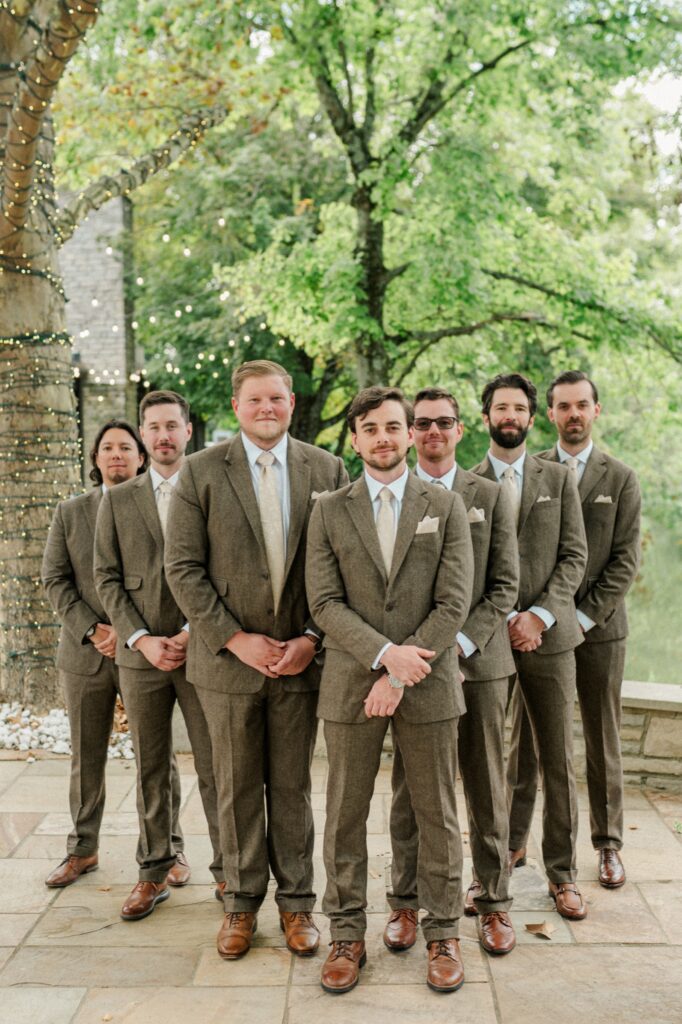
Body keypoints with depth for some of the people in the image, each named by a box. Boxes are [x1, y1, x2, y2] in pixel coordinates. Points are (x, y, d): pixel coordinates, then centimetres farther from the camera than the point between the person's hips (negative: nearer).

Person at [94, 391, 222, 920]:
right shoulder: (118, 500, 9)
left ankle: (228, 871, 15)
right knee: (150, 769, 11)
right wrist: (142, 639, -7)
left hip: (201, 651, -2)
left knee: (215, 768, 2)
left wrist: (192, 633, -10)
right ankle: (154, 873, 23)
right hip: (140, 654, 2)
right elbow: (108, 578, 5)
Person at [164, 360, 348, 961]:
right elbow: (183, 567, -5)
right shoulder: (201, 472, -2)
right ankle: (241, 901, 28)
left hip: (301, 657, 1)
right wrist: (236, 638, -12)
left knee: (293, 786, 11)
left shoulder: (327, 471, 1)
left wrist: (312, 638, -8)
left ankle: (296, 902, 26)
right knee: (237, 788, 11)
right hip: (228, 657, 0)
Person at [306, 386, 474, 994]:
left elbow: (454, 603, -5)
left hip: (429, 683, 0)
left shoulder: (446, 507, 3)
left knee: (438, 814, 9)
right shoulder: (330, 512, 5)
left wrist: (402, 673, -12)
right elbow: (325, 602, -3)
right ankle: (348, 934, 23)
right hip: (350, 684, 1)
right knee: (345, 815, 8)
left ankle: (443, 932, 25)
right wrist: (385, 653, -17)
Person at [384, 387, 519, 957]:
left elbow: (505, 586, 2)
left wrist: (460, 642, -11)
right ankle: (406, 902, 21)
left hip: (479, 659, 1)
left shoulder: (490, 496, 7)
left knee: (487, 788, 8)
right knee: (410, 788, 7)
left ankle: (493, 900, 23)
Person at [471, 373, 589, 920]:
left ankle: (562, 871, 19)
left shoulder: (558, 479, 8)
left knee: (558, 761, 6)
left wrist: (539, 615, -10)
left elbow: (574, 556, 3)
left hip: (549, 634, 1)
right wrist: (505, 620, -9)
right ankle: (504, 849, 23)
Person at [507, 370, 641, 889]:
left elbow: (625, 560, -3)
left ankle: (609, 844, 22)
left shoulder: (621, 479, 3)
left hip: (599, 628, 0)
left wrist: (584, 617, -11)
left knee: (603, 742, 9)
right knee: (526, 738, 4)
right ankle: (514, 839, 14)